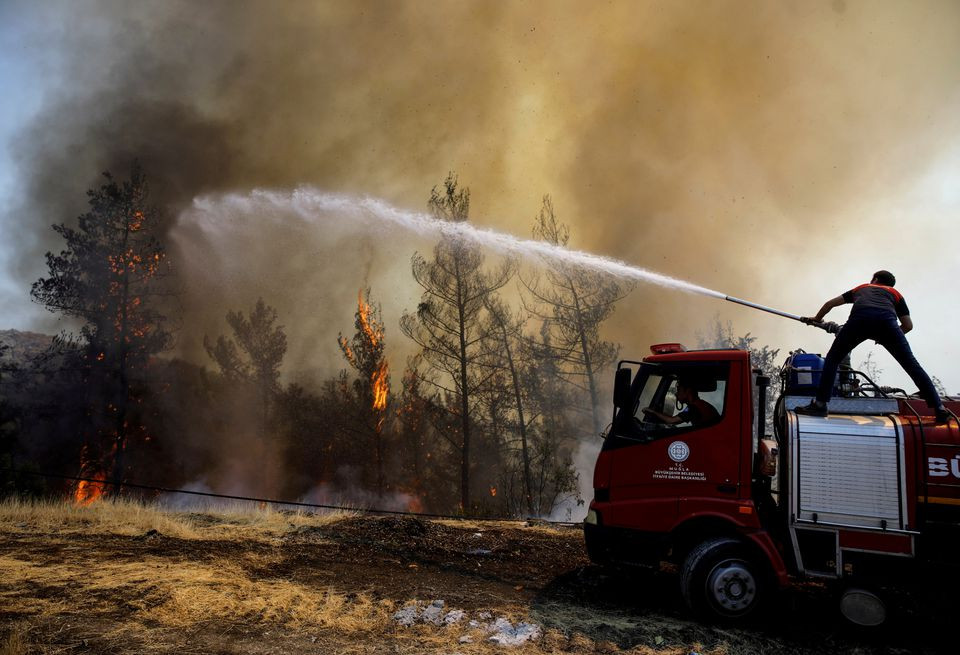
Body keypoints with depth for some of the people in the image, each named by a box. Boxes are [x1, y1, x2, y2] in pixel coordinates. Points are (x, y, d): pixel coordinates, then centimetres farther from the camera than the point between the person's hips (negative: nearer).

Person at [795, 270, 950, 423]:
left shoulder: (861, 288, 42)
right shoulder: (895, 294, 38)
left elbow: (830, 303, 45)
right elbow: (908, 325, 30)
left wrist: (817, 319, 62)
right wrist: (887, 337, 45)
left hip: (859, 318, 0)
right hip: (886, 320, 0)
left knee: (833, 359, 16)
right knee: (911, 364, 11)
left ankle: (820, 404, 8)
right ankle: (940, 409, 9)